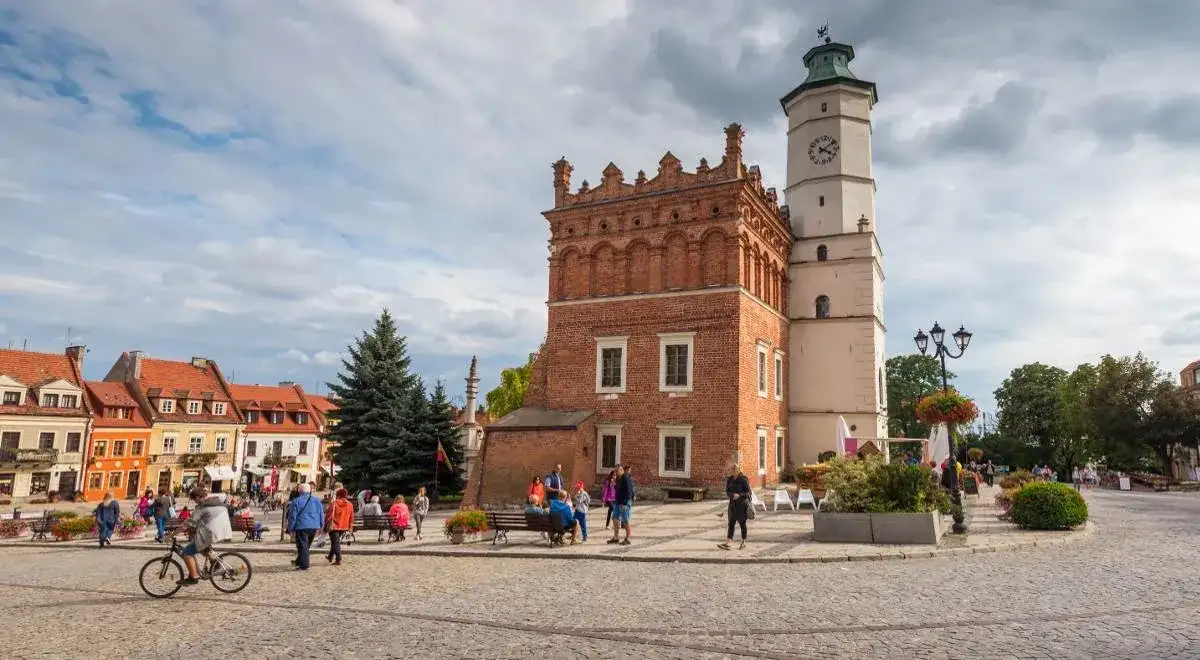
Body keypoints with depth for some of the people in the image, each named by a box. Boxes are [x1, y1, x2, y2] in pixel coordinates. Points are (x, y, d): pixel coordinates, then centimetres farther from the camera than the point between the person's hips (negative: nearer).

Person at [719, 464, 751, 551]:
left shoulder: (743, 479, -9)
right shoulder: (730, 479, 7)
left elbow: (747, 492, -10)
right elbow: (727, 492, 8)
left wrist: (739, 495, -26)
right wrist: (732, 495, -14)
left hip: (742, 504, -5)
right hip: (732, 504, 5)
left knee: (742, 523, 6)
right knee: (731, 523, -3)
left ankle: (743, 543, 19)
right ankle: (728, 543, -10)